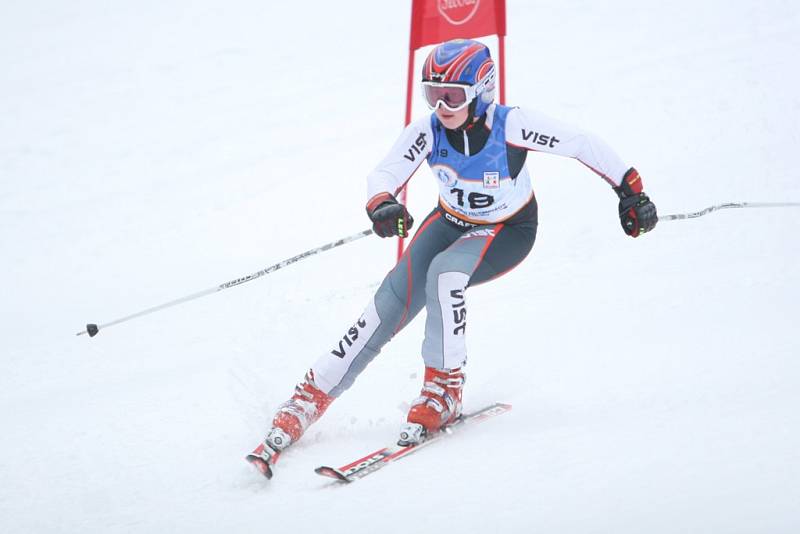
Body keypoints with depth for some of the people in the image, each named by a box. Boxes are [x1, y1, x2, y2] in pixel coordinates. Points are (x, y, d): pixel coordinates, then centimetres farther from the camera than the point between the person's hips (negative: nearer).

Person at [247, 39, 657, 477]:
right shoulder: (427, 132, -21)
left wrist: (630, 191, -19)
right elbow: (383, 174, -25)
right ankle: (312, 397, -5)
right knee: (389, 305, -13)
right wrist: (382, 204, -49)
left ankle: (443, 390, -21)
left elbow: (583, 145, -20)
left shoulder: (511, 125, -29)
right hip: (451, 222, 3)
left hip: (508, 233, -3)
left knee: (445, 272, -34)